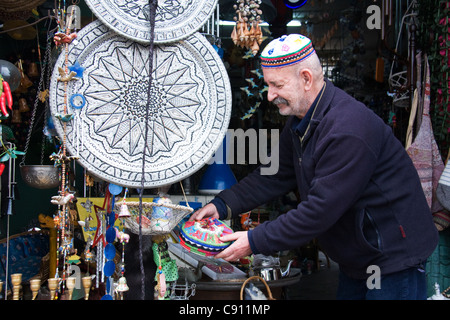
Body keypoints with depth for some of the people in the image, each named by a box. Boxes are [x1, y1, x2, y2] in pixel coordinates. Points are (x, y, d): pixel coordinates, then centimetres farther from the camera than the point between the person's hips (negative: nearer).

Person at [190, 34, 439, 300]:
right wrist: (223, 205, -5)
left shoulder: (349, 130, -32)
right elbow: (276, 176, 6)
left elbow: (321, 211, -31)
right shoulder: (301, 122, 1)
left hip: (394, 257, -9)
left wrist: (255, 242, -25)